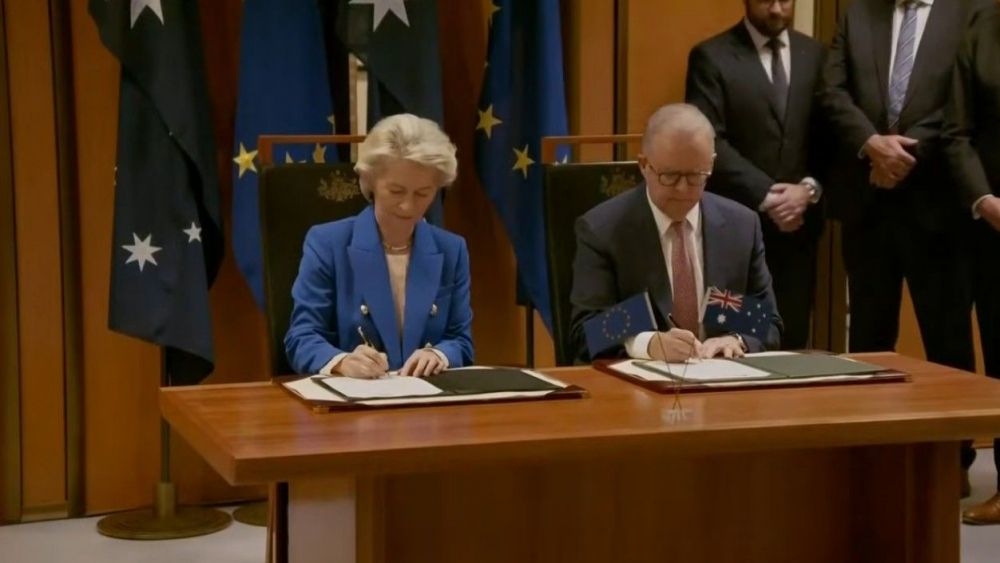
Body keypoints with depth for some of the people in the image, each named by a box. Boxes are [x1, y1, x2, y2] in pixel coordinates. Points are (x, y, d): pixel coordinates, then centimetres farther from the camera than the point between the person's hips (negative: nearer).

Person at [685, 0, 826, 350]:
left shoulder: (815, 54, 12)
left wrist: (810, 188, -9)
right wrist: (765, 196, -15)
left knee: (792, 342, 6)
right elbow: (709, 142, -10)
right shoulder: (711, 57, -2)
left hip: (799, 223, 4)